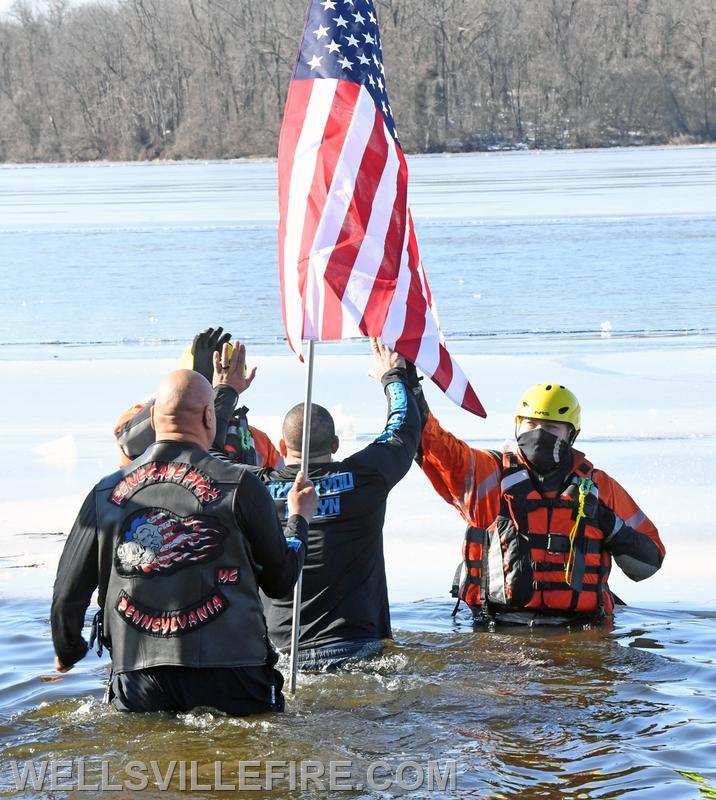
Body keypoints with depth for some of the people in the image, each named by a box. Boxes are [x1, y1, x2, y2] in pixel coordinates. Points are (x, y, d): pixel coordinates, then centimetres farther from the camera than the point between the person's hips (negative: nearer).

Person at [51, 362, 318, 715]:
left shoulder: (106, 492, 7)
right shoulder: (240, 485, -1)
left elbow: (68, 595, 12)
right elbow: (280, 583, 9)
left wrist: (67, 653, 32)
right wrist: (299, 518, 27)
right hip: (230, 678, -3)